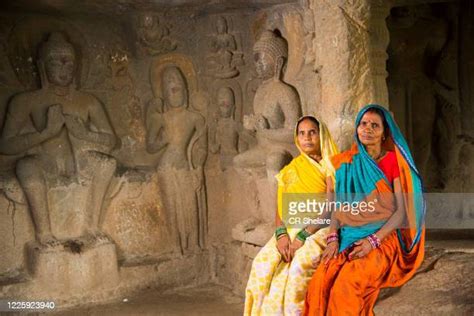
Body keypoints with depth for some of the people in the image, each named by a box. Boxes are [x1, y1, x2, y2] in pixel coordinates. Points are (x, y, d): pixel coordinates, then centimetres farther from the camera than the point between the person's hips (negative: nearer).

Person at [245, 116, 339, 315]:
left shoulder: (333, 168, 5)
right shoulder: (289, 171, 18)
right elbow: (280, 210, 10)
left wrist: (303, 237, -19)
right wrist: (281, 234, -12)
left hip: (320, 231, -4)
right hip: (290, 231, 4)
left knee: (298, 266, -34)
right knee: (263, 263, -26)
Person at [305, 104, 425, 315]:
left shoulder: (393, 161, 1)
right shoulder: (346, 163, 13)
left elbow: (402, 210, -4)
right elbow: (337, 206, 12)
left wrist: (373, 240, -16)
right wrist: (333, 238, -6)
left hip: (383, 237, -3)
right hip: (348, 237, 3)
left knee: (347, 286, -31)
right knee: (320, 283, -26)